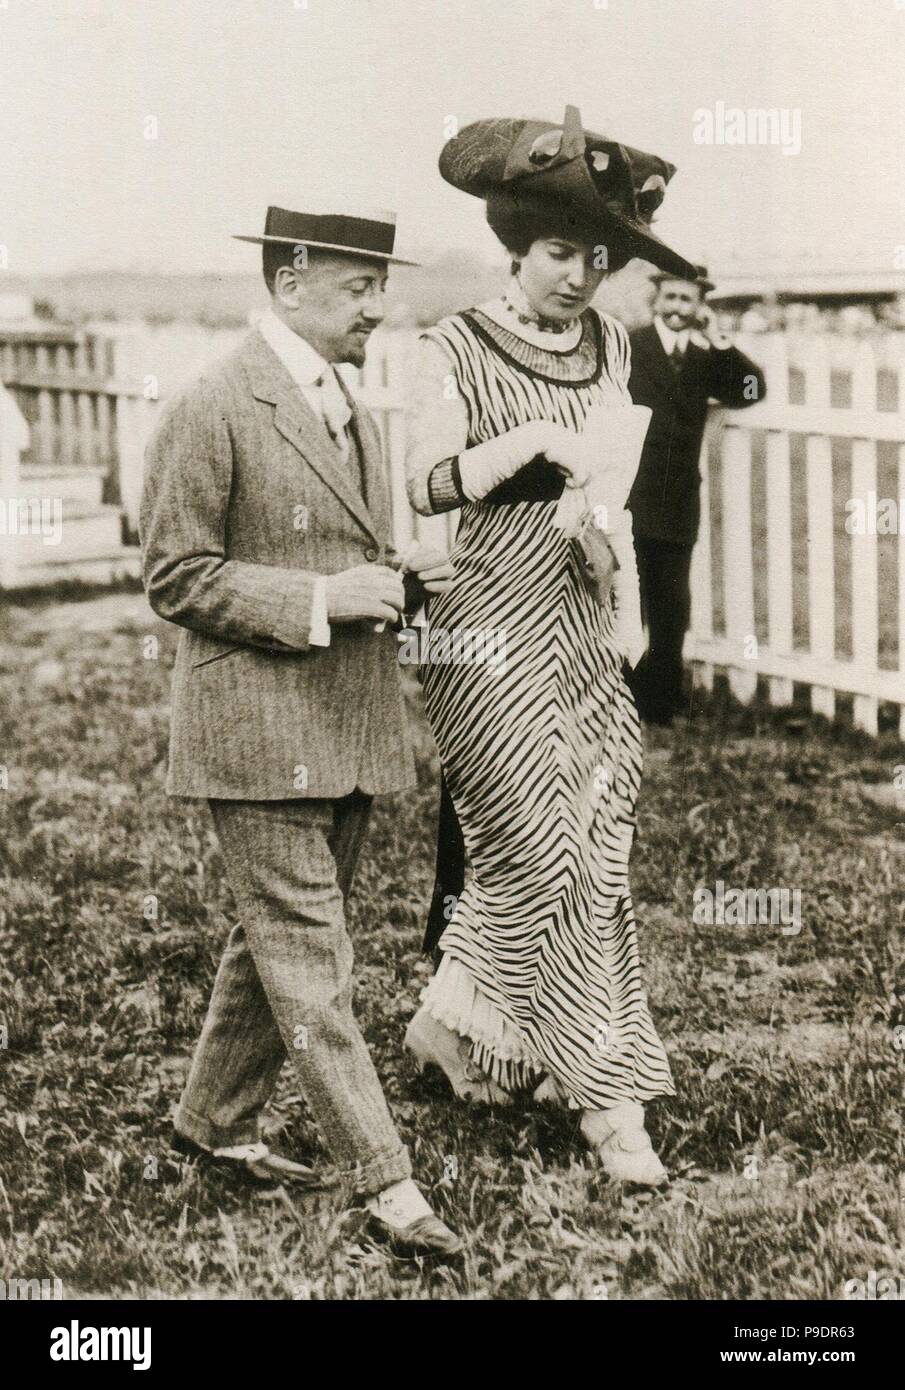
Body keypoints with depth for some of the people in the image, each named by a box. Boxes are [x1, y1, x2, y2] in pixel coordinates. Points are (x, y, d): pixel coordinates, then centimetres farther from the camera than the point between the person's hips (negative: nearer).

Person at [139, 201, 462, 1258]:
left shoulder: (344, 408, 15)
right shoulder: (214, 411, -12)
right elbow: (176, 578, -13)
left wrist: (400, 578, 4)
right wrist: (319, 600, -21)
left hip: (347, 730, 9)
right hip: (256, 731, -9)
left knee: (279, 939, 17)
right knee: (307, 958, -4)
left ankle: (215, 1119, 34)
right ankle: (385, 1183, -1)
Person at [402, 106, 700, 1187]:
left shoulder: (607, 346, 11)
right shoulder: (456, 350, -6)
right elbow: (427, 484, -13)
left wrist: (608, 518, 2)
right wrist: (534, 441, -21)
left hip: (584, 629, 6)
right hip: (491, 635, -6)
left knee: (593, 851, 7)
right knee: (545, 853, -6)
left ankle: (455, 1023, 25)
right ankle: (607, 1096, 7)